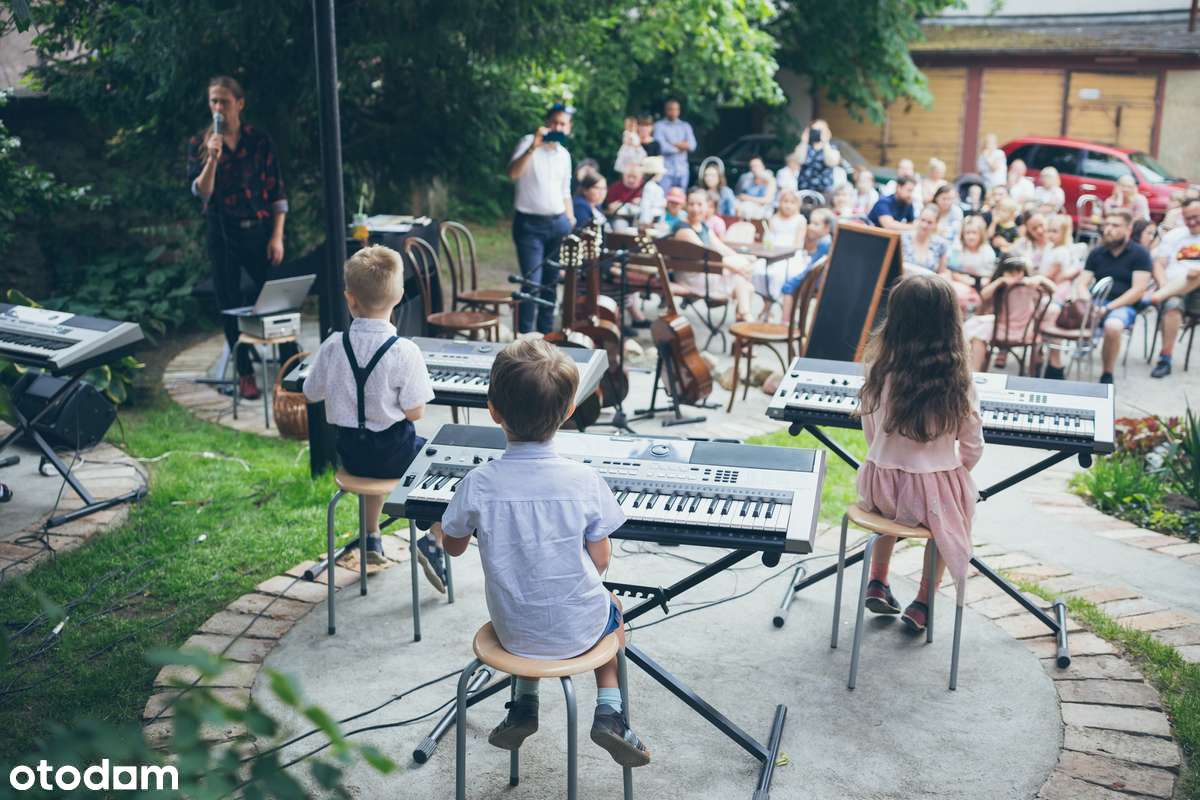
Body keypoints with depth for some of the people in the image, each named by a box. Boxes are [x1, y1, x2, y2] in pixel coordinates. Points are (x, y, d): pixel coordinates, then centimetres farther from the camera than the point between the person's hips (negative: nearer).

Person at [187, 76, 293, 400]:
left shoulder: (259, 139, 1)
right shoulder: (199, 143, 3)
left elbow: (277, 191, 1)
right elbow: (200, 192, -6)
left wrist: (277, 236, -5)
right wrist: (212, 158, -22)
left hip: (259, 229, -1)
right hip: (221, 232, 1)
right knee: (231, 304, 5)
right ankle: (245, 374, 17)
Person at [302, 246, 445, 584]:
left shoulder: (333, 345, -9)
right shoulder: (404, 351, -21)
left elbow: (312, 393, 3)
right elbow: (414, 412, -17)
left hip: (349, 452, 5)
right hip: (394, 453, -5)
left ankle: (372, 538, 46)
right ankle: (434, 541, 5)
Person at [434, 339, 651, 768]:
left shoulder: (477, 483, -19)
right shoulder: (585, 480, -21)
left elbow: (454, 546, 0)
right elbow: (600, 562, -10)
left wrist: (441, 528, 21)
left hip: (514, 632, 2)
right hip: (579, 630, -1)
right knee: (611, 606, 33)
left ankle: (524, 704, 32)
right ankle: (608, 710, 21)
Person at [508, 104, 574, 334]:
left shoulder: (564, 155, 14)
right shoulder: (529, 142, -4)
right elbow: (512, 174, -19)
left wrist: (571, 223, 14)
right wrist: (533, 147, -28)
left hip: (558, 223, 5)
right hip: (530, 224, -5)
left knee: (551, 282, 9)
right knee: (532, 283, -10)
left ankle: (546, 333, 20)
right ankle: (524, 336, -2)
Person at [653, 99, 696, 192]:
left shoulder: (685, 126, 15)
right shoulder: (659, 126, 1)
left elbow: (692, 145, 2)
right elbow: (662, 147, -11)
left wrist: (673, 144, -7)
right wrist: (681, 146, 3)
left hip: (682, 170, 4)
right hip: (665, 170, -4)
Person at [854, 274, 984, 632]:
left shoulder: (879, 369, -11)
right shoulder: (958, 377, -15)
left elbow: (870, 432, 3)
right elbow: (973, 446, -6)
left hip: (880, 484, 2)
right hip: (934, 490, -2)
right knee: (961, 503, 32)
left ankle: (878, 582, 37)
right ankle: (922, 604, 30)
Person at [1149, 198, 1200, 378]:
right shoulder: (1174, 235, 21)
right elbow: (1159, 264, 11)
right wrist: (1164, 285, -10)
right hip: (1172, 288, 2)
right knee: (1172, 304, -33)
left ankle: (1153, 298, -42)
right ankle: (1165, 359, -33)